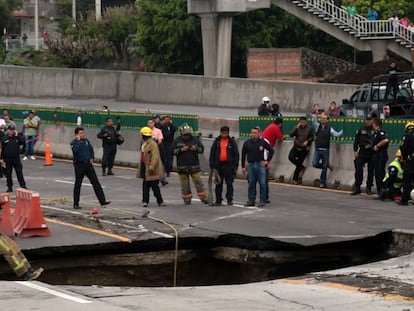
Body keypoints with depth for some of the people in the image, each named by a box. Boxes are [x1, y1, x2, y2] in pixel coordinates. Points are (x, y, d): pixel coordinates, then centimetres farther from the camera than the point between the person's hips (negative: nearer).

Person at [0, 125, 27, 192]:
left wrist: (17, 136, -13)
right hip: (8, 158, 0)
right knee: (8, 174, 5)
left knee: (19, 173, -1)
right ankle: (9, 187, 13)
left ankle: (23, 186, 2)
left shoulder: (17, 137, 5)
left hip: (16, 158, 0)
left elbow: (23, 141, -11)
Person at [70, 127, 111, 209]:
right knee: (78, 185, 2)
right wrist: (78, 140, -19)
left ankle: (102, 201, 1)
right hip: (79, 165, -5)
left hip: (88, 164, 5)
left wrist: (92, 158, 6)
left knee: (95, 182, 1)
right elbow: (75, 150, -27)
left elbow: (91, 149, 21)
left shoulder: (86, 141, 9)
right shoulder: (74, 143, -6)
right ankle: (76, 204, 11)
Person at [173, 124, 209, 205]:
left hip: (194, 166, 0)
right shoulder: (177, 141, 2)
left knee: (198, 183, -2)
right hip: (182, 167, 0)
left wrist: (196, 148, -14)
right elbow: (173, 151, -2)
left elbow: (202, 149, 7)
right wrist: (181, 150, -17)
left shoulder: (195, 139, 4)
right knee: (185, 184, 5)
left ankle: (204, 198, 1)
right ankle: (187, 199, 14)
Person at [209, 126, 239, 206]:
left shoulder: (232, 142, 2)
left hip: (228, 165, -2)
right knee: (218, 184, 5)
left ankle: (229, 199, 4)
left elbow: (236, 154, 2)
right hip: (218, 165, 2)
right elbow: (212, 153, 8)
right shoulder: (217, 141, 7)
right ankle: (218, 200, 10)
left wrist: (235, 166, -4)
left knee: (229, 183, -1)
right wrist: (212, 165, 1)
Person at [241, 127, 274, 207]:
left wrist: (267, 160, 3)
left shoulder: (263, 142, -1)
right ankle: (251, 200, 12)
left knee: (262, 183, -3)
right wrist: (243, 166, 7)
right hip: (250, 165, 2)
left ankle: (262, 201, 1)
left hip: (261, 165, -2)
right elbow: (243, 155, 10)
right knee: (251, 183, 6)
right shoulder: (247, 143, 4)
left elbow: (271, 151, 7)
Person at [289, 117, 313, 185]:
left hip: (304, 149, -2)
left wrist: (307, 141, -13)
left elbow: (312, 138, 6)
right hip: (296, 147, 2)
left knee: (299, 164, -1)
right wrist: (296, 128, -17)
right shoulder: (297, 128, 2)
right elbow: (291, 135, -8)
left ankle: (295, 179, 11)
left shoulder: (309, 128, -2)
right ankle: (302, 168, 7)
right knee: (291, 157, -19)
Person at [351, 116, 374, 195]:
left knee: (371, 171, 4)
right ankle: (357, 188, 0)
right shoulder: (361, 130, 9)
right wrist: (355, 151, 2)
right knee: (358, 170, -5)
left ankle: (369, 188, 13)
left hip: (372, 153, -1)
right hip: (362, 153, 1)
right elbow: (356, 141, 10)